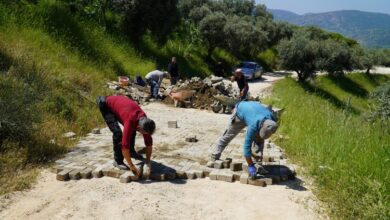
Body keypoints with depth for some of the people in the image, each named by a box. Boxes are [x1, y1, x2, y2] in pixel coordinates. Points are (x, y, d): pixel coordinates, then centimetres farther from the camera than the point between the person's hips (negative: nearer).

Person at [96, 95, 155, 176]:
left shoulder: (144, 121, -17)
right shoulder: (130, 121, -38)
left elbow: (149, 142, -6)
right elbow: (125, 145, -38)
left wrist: (148, 161, -6)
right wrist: (132, 166, -33)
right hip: (105, 104, -7)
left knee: (132, 129, 7)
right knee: (117, 132, -20)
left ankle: (131, 151, 26)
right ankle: (118, 161, -7)